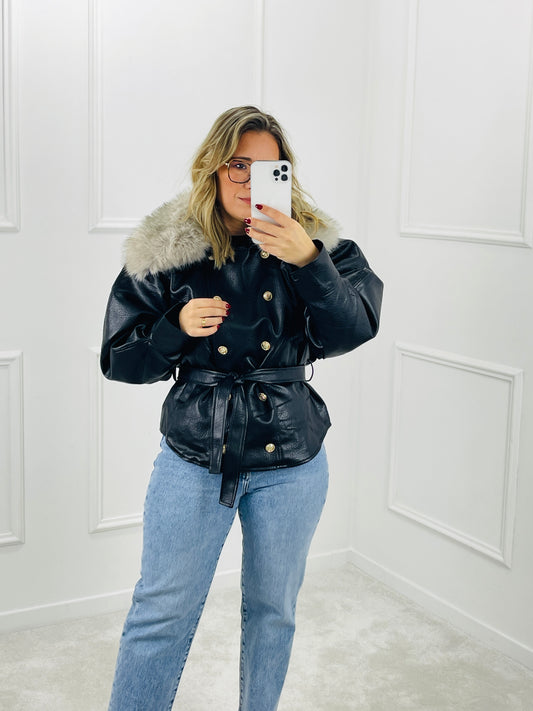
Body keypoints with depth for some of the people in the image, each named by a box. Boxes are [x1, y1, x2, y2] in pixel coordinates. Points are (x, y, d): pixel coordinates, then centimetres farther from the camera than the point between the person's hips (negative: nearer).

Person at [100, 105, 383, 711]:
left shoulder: (316, 243, -3)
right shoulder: (166, 250, -5)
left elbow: (355, 330, -17)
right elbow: (120, 360, -2)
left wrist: (308, 262, -30)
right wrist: (177, 327, -20)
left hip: (290, 461, 2)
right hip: (194, 459, -1)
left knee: (272, 609, 18)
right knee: (162, 612, 6)